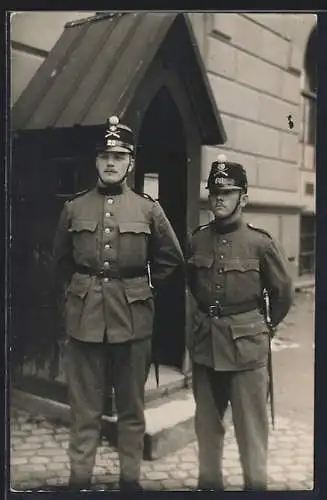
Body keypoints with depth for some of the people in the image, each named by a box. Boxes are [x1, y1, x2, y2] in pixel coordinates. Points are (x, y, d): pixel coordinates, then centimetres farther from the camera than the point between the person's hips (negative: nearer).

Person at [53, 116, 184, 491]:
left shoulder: (148, 209, 1)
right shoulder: (74, 208, 4)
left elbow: (171, 259, 10)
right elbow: (61, 259, 17)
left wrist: (142, 289, 6)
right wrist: (75, 290, 10)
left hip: (133, 317, 0)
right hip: (84, 316, 1)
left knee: (131, 405, 11)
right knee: (84, 407, 8)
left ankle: (131, 477, 25)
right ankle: (79, 477, 22)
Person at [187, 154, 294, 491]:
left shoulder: (261, 243, -10)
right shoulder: (198, 240, 1)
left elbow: (283, 293, 2)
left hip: (246, 343, -4)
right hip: (204, 340, 4)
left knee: (250, 423, 5)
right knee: (206, 422, 16)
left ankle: (255, 484, 22)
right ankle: (209, 481, 34)